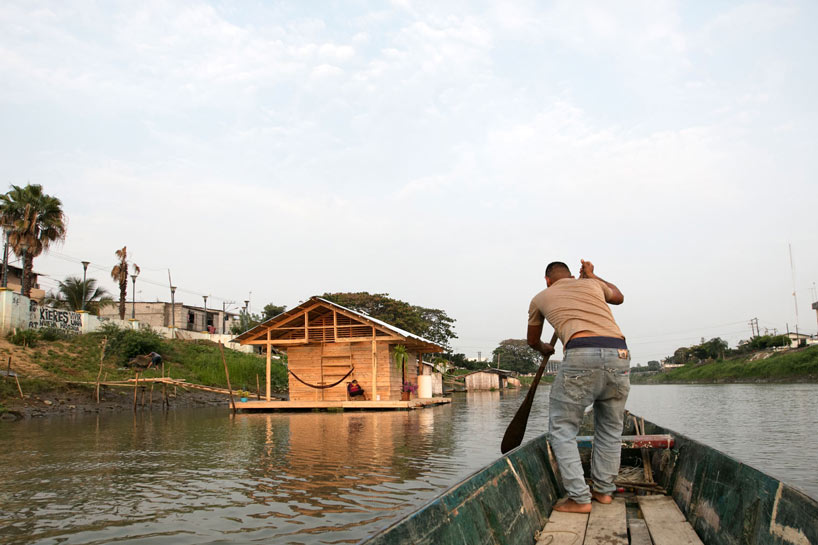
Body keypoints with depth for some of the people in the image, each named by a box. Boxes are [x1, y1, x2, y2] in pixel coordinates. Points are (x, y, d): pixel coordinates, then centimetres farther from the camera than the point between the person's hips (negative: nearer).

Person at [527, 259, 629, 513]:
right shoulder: (591, 284, 26)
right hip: (619, 355, 4)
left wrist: (544, 349, 59)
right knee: (610, 429, 20)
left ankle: (579, 498, 3)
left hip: (581, 355, -4)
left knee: (562, 429, 8)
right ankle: (604, 489, 28)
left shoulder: (541, 297, 23)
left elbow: (532, 341, 38)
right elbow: (618, 296, 50)